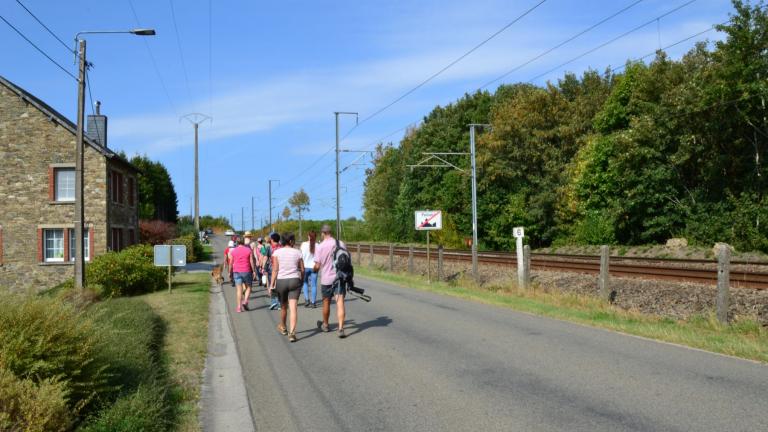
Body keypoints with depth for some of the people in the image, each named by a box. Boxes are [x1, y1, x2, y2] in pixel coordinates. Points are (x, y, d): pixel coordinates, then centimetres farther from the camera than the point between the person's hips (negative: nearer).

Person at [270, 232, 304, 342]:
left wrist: (272, 284, -5)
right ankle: (292, 332, -15)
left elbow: (275, 270, -8)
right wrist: (301, 281, 18)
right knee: (294, 308, -5)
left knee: (283, 306, 19)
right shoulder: (297, 253, 0)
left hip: (281, 281, 1)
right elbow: (302, 270, 4)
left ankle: (283, 327, 41)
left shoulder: (277, 253, -3)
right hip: (294, 280, 0)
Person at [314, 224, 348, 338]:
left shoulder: (320, 247, -9)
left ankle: (325, 325, 36)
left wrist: (314, 269, 14)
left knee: (326, 303, 17)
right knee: (340, 303, -3)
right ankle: (341, 328, -15)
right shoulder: (341, 244, -3)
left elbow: (317, 266, -8)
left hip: (326, 279, -1)